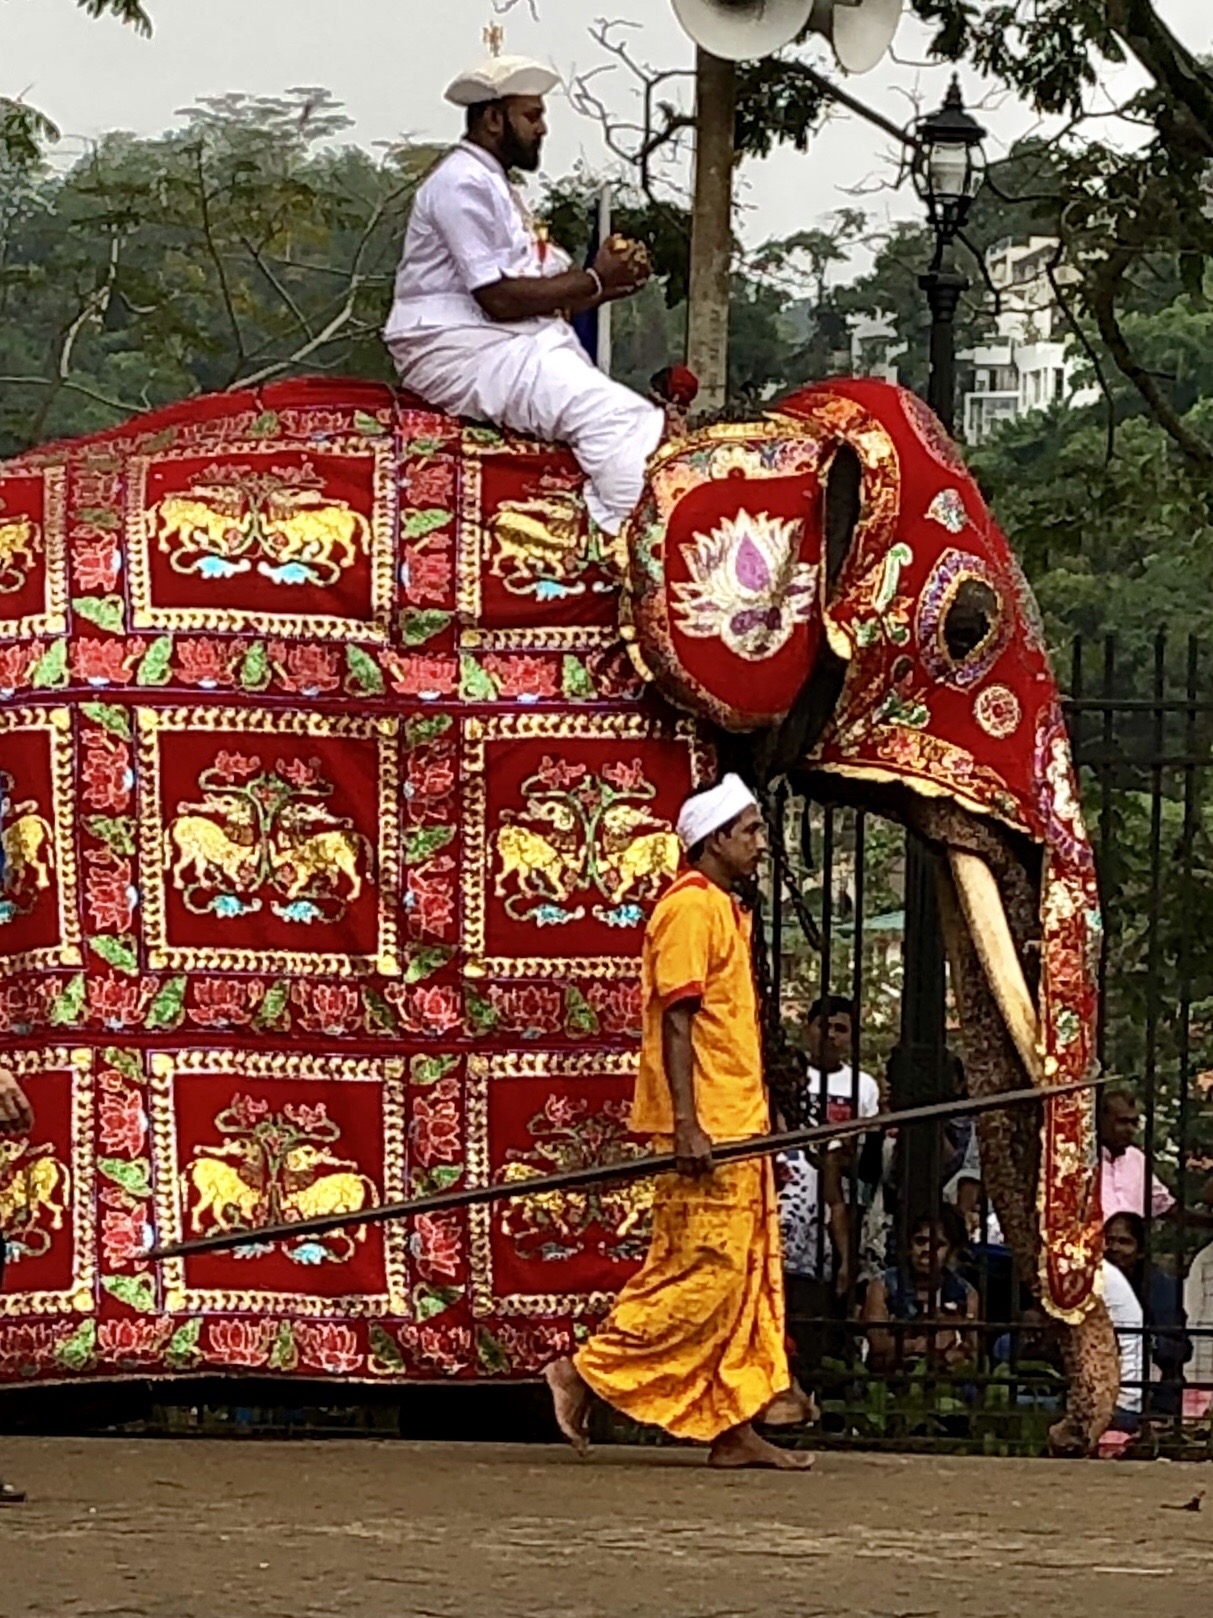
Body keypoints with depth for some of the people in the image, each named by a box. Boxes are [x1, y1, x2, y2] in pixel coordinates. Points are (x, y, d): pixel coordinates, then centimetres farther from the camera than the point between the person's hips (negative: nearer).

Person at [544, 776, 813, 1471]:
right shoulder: (690, 907, -11)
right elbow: (677, 1021, -18)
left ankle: (733, 1427, 7)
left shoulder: (727, 911, 19)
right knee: (704, 1272, -10)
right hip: (706, 1129, -10)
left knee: (746, 1279, 7)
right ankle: (586, 1374, -2)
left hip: (738, 1128, 10)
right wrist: (686, 1124, -24)